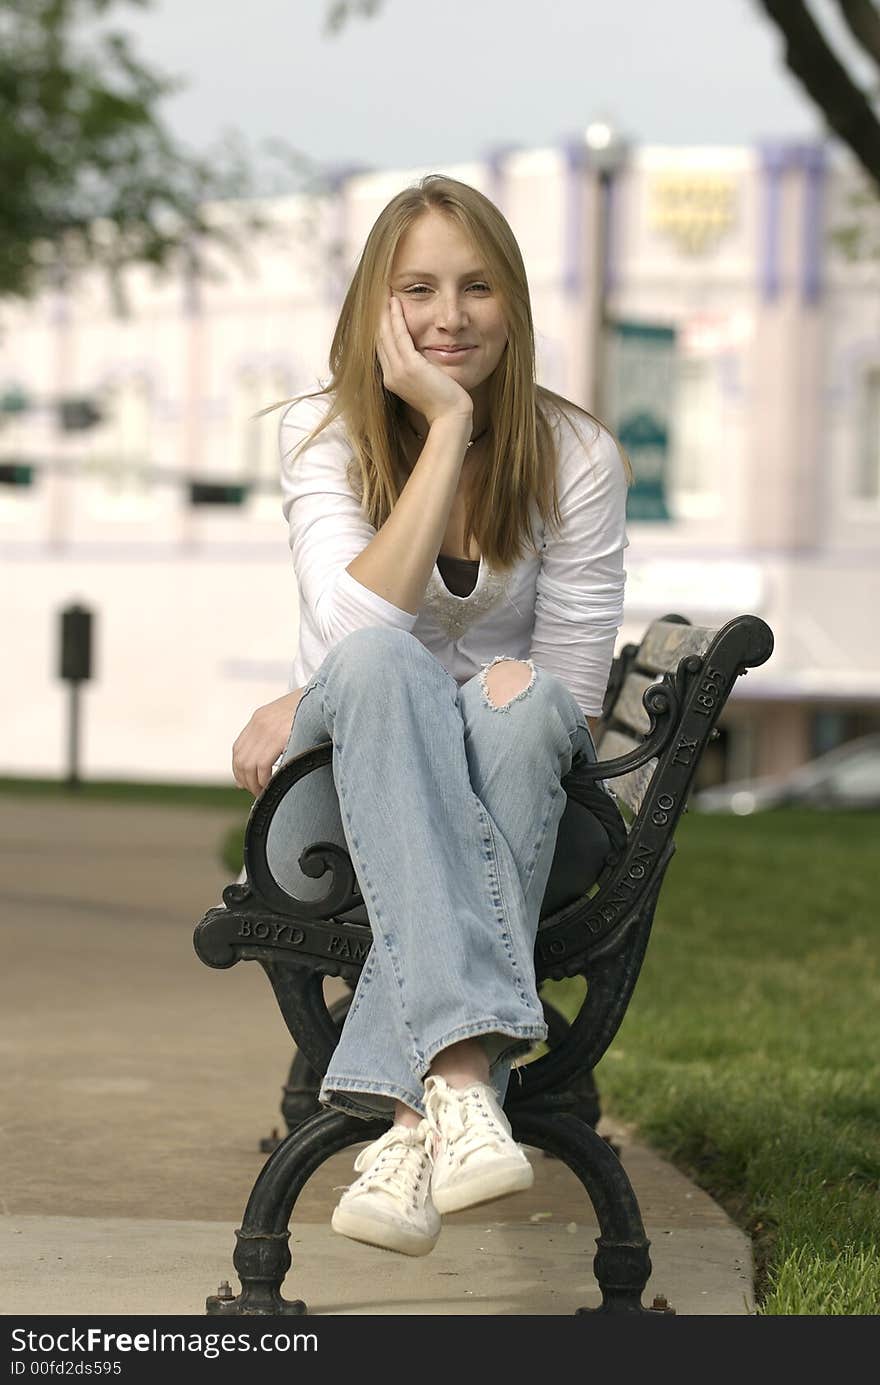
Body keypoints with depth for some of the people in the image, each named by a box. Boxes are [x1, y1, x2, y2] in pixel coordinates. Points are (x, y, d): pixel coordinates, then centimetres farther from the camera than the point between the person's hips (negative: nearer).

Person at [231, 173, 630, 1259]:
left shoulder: (577, 458, -3)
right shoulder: (323, 435, -2)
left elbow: (573, 693, -4)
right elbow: (361, 628, -20)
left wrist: (318, 707, -10)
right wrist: (447, 428, -22)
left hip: (513, 806, 1)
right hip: (339, 809, 0)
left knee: (524, 704, -34)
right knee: (379, 666, -34)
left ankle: (413, 1124, -45)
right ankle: (463, 1077, -52)